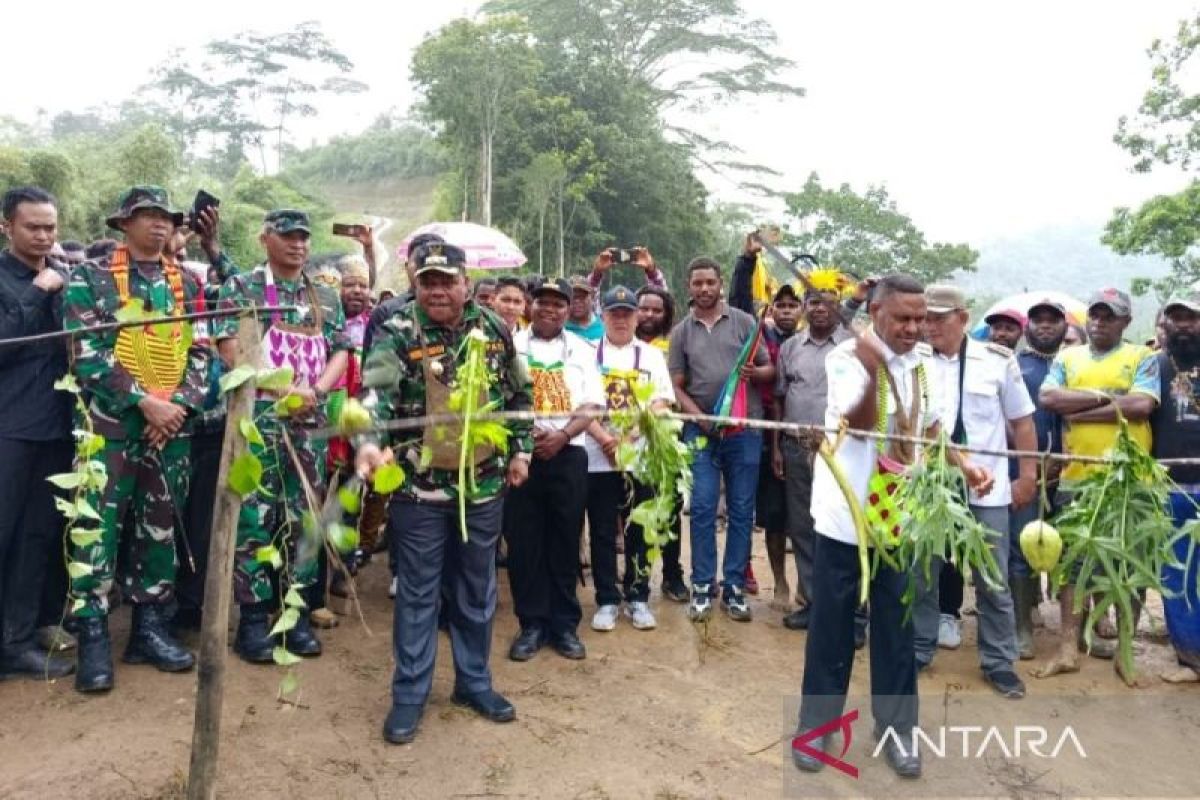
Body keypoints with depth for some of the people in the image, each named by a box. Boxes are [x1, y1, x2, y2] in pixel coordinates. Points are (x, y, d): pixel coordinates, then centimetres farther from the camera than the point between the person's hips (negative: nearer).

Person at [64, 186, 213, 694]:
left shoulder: (187, 285, 11)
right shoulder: (90, 278, 0)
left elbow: (202, 353, 8)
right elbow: (87, 353, -10)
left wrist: (179, 405, -8)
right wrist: (145, 402, -17)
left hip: (172, 424, 4)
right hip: (110, 423, -4)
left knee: (160, 528, 9)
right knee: (98, 527, -3)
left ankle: (149, 628, 19)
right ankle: (93, 638, 7)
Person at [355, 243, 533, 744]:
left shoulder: (494, 329, 2)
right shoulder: (397, 331, -10)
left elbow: (518, 393, 13)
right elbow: (377, 391, -26)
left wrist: (520, 450, 10)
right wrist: (369, 442, -43)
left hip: (484, 483, 3)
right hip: (419, 485, -3)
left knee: (477, 590, 15)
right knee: (417, 592, 7)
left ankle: (474, 682, 32)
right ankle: (409, 694, 23)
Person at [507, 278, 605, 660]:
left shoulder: (582, 350, 10)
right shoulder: (512, 345, 6)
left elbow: (592, 405, 3)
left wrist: (562, 434, -13)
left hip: (568, 454, 1)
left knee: (565, 540, 5)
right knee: (524, 541, 2)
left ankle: (564, 624, 16)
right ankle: (532, 623, 14)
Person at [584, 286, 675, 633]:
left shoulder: (652, 355, 10)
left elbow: (662, 402, 1)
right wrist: (605, 438, -15)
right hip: (599, 457, -1)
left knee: (638, 530, 7)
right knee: (603, 531, 4)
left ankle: (637, 598, 18)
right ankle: (607, 600, 14)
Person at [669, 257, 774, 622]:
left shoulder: (744, 322, 4)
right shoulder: (681, 332, 7)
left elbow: (770, 370, 5)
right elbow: (677, 386, 6)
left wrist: (755, 372, -18)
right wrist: (698, 416, -10)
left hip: (745, 428, 0)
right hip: (701, 430, 0)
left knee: (741, 510, 5)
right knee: (702, 508, 0)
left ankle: (734, 586, 15)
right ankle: (702, 586, 10)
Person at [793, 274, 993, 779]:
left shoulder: (923, 361, 5)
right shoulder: (846, 357, -12)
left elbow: (929, 426, 16)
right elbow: (859, 423, -23)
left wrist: (964, 465, 2)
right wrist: (873, 368, -36)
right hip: (847, 512, -4)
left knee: (896, 625, 12)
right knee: (832, 624, 7)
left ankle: (895, 728, 27)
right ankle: (816, 723, 23)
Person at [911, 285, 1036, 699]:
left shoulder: (998, 360, -1)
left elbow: (1022, 420, 5)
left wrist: (1028, 474, 3)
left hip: (986, 490, -1)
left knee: (993, 581, 9)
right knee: (920, 576, 12)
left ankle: (998, 662, 24)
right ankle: (917, 650, 28)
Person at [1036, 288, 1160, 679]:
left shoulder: (1142, 357, 4)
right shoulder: (1067, 357, 12)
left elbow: (1142, 405, -13)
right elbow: (1048, 398, -5)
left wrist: (1079, 412, -10)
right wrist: (1103, 397, -10)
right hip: (1076, 476, 2)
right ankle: (1069, 647, 12)